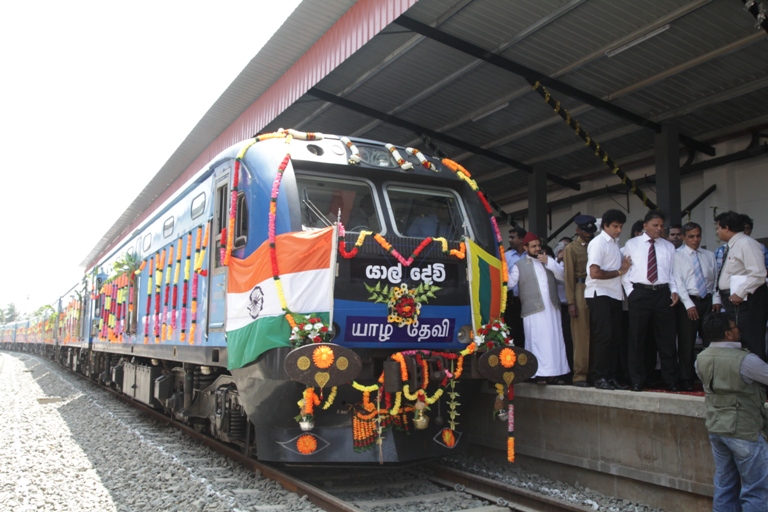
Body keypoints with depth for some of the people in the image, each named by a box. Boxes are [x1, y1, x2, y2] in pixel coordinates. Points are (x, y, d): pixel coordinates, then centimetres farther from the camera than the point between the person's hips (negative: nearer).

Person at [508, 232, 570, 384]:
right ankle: (540, 373, -1)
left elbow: (561, 276, 6)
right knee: (537, 341, -5)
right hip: (534, 309, -4)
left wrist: (549, 262, -5)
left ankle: (555, 372, 9)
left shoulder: (548, 260, 18)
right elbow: (509, 282, -5)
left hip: (552, 307, 4)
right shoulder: (519, 265, 4)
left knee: (555, 340, 4)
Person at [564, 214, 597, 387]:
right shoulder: (571, 248, 4)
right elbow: (569, 276, -1)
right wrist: (571, 302, -9)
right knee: (581, 336, -2)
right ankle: (580, 375, 3)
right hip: (581, 291, -4)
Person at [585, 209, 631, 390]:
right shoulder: (598, 243, -8)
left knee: (615, 338, 7)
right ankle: (600, 377, -1)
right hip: (599, 295, -8)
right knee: (604, 336, -9)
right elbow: (594, 273, -17)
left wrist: (624, 267, 2)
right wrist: (619, 272, -8)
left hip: (614, 295, 8)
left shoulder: (615, 243, 17)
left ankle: (611, 377, 13)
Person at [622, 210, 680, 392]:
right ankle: (637, 381, 11)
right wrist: (630, 292, -5)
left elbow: (672, 272, 15)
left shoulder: (669, 246, 14)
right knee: (637, 338, 2)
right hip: (639, 293, -2)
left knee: (667, 338, 5)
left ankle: (670, 380, 16)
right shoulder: (631, 244, 6)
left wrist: (674, 290, 0)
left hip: (663, 293, 2)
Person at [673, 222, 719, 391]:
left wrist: (716, 300, -1)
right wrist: (689, 304, -13)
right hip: (688, 302, -4)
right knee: (686, 343, -1)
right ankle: (686, 380, 7)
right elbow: (678, 281, -7)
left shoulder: (709, 255, 14)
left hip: (708, 301, 4)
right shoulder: (677, 255, -1)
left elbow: (715, 279, 12)